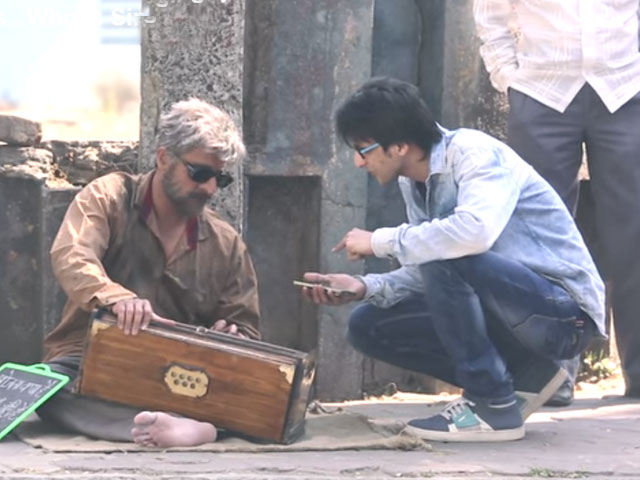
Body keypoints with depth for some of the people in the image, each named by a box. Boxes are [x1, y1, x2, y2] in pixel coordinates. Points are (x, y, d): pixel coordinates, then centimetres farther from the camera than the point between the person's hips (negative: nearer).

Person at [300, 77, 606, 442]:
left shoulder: (472, 152, -18)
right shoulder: (414, 182, 6)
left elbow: (476, 231, -37)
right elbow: (427, 275, 10)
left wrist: (381, 241, -25)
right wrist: (364, 287, -8)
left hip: (565, 311, -9)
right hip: (519, 312, 9)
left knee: (445, 259, -31)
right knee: (369, 326, 2)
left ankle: (492, 405, -16)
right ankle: (523, 375, 6)